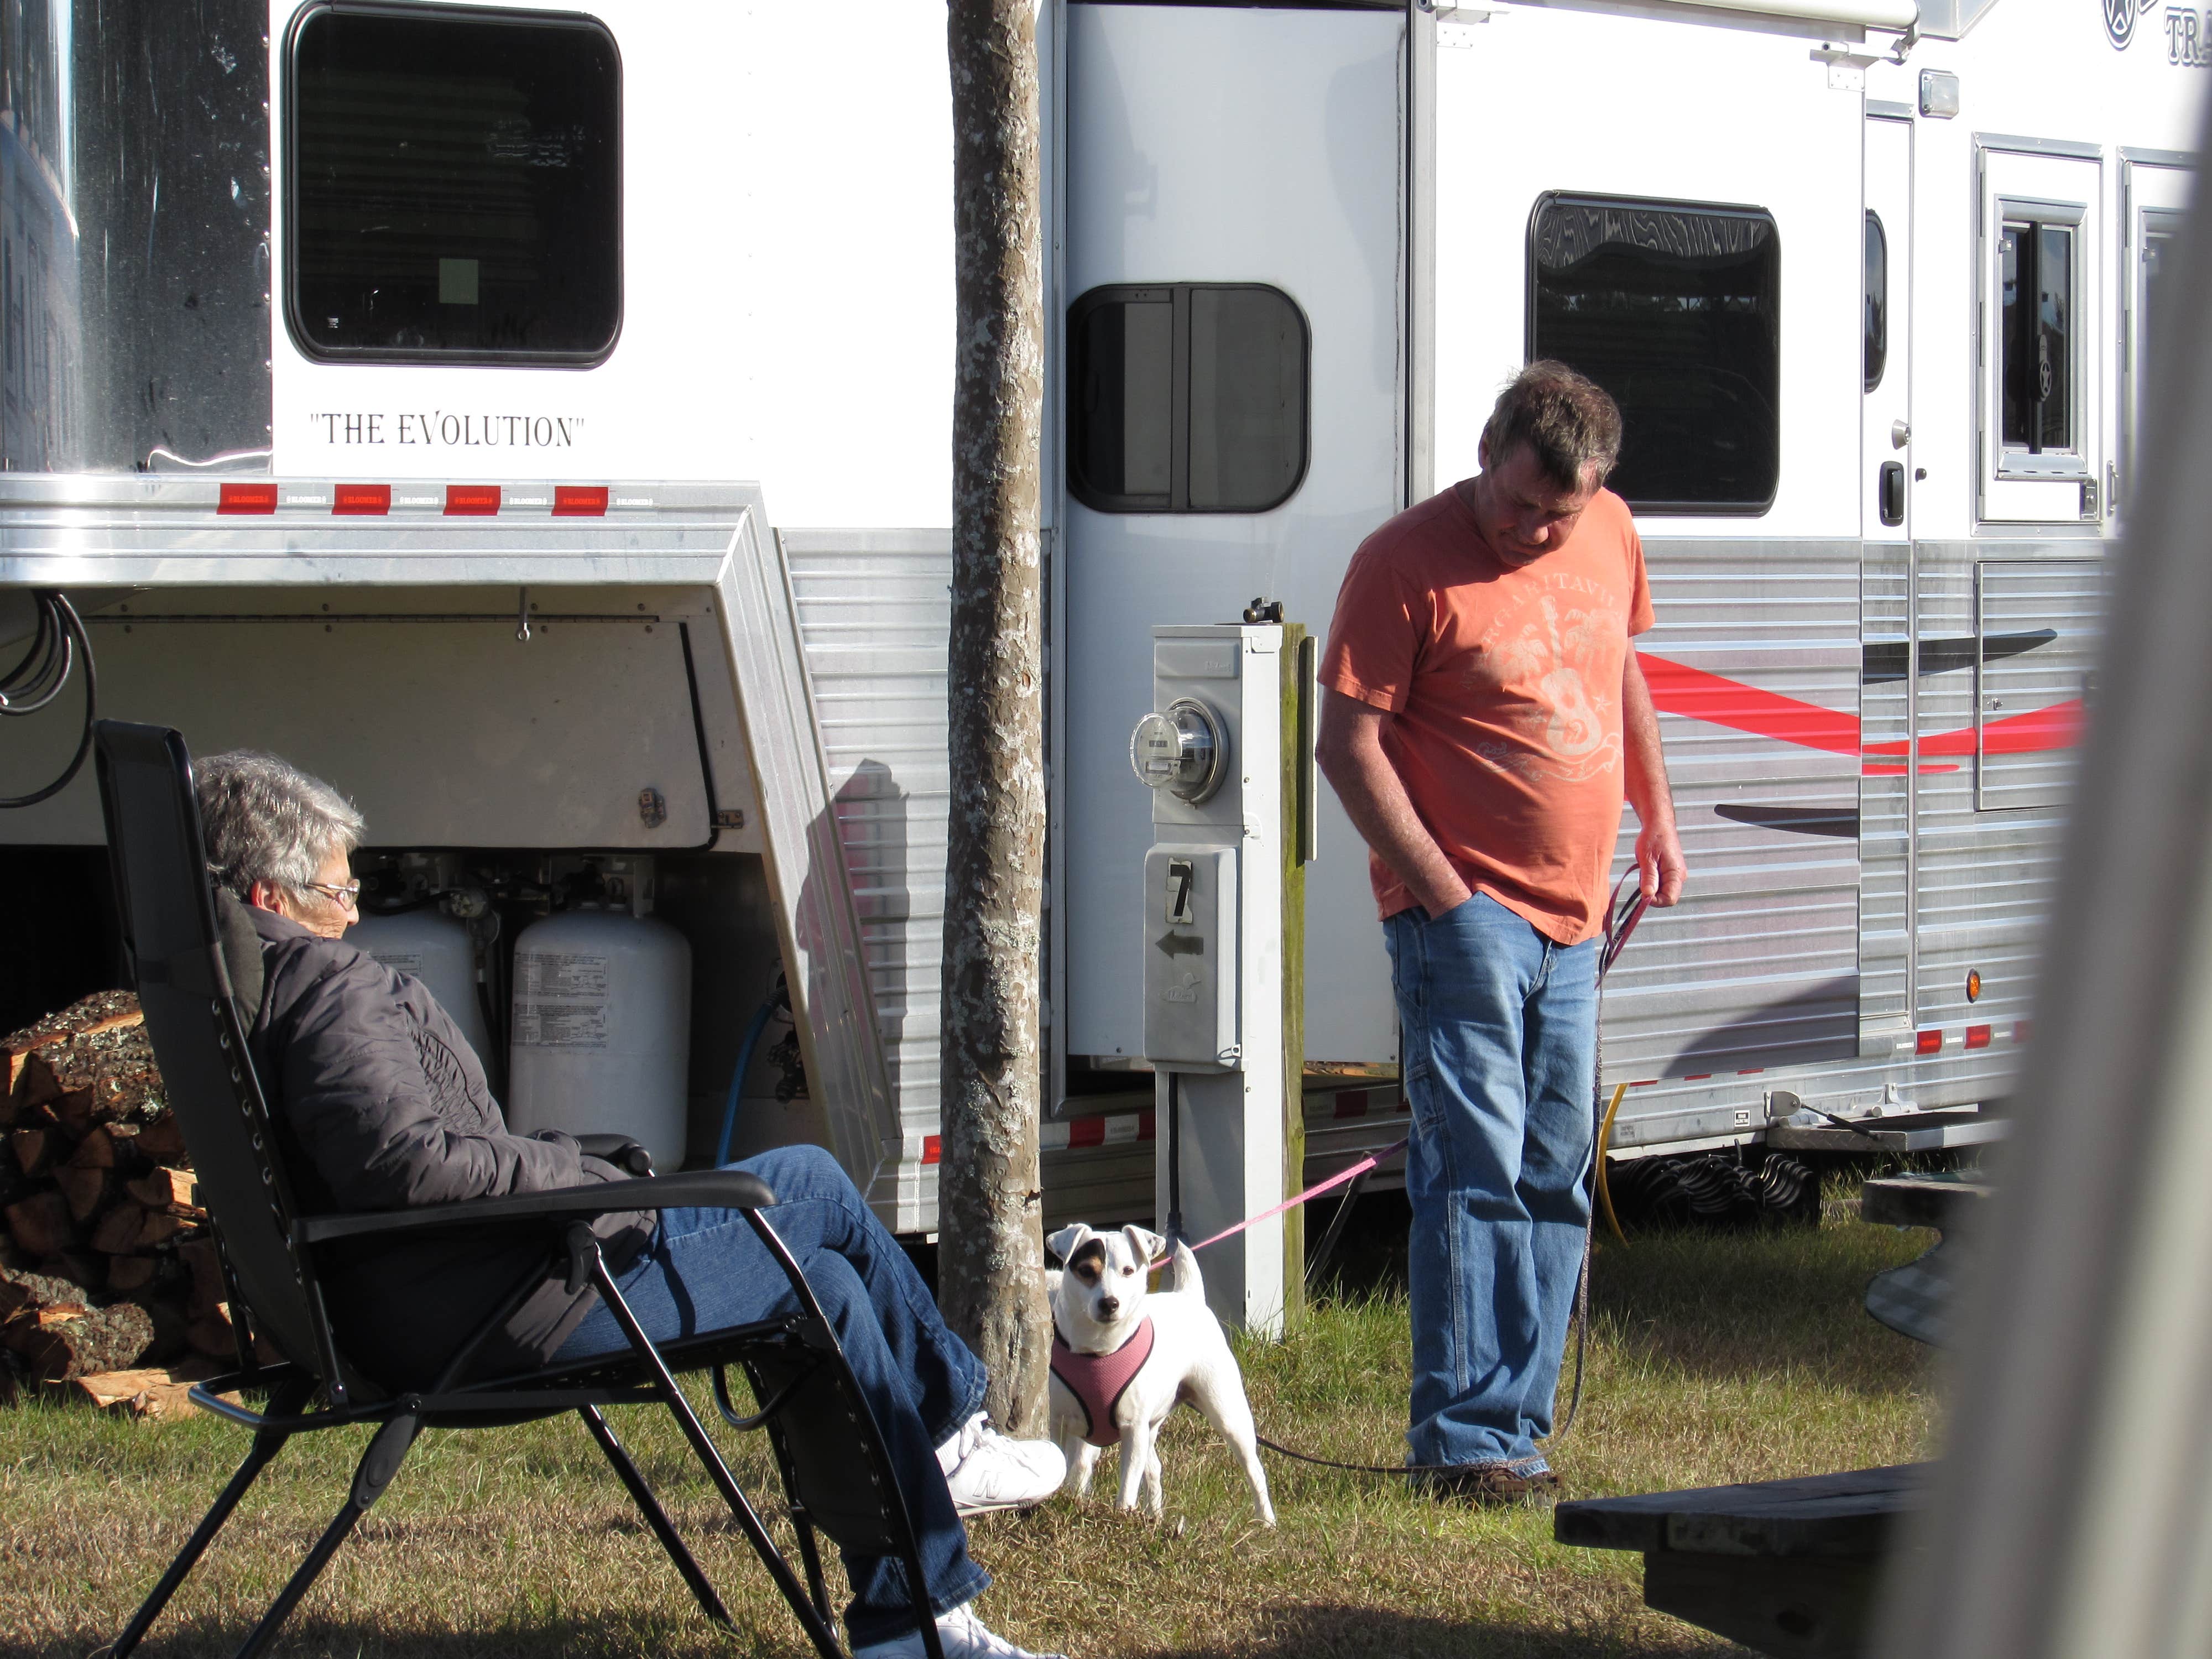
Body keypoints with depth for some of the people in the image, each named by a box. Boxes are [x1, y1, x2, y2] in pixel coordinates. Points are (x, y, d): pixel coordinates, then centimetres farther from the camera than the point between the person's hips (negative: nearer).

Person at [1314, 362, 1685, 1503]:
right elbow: (1349, 744, -12)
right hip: (1463, 910, -7)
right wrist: (1442, 893, -15)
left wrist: (1657, 816, 20)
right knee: (1475, 1173, -10)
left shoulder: (1612, 537, 7)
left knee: (1554, 1178, 10)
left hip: (1570, 917, 7)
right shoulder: (1408, 563, -12)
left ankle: (1520, 1426, 18)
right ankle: (1461, 1440, -7)